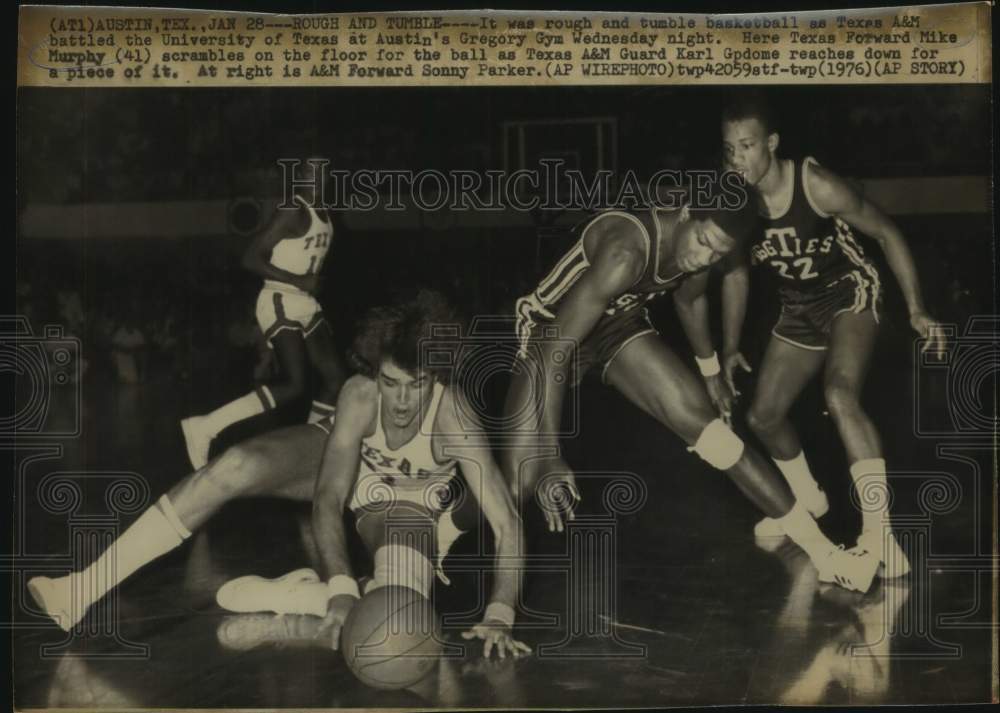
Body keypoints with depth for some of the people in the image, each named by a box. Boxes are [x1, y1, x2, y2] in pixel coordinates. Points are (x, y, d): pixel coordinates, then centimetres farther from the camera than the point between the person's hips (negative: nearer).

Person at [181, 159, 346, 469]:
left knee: (336, 377, 6)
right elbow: (251, 258, -18)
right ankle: (204, 427, -22)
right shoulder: (293, 211, -14)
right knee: (294, 384, -22)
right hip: (281, 303, -9)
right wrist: (298, 281, -21)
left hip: (306, 305, 9)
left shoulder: (325, 216, 13)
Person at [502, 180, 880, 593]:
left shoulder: (699, 247, -15)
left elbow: (689, 299, 10)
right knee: (518, 483, -15)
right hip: (553, 329, -5)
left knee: (705, 426, -8)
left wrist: (712, 372, 24)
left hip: (618, 325, 5)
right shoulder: (627, 250, -39)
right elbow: (555, 349, -41)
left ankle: (821, 551, -2)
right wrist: (550, 459, -43)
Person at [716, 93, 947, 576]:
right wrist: (730, 348, 5)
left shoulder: (815, 185, -27)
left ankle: (878, 532, -30)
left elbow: (885, 233, -15)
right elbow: (736, 273, 4)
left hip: (849, 293, -6)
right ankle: (807, 500, 40)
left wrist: (916, 310, -19)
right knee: (763, 417, 11)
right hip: (799, 309, 6)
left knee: (839, 396, -32)